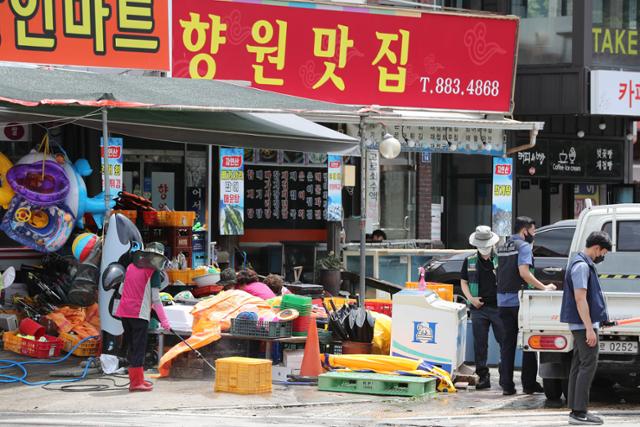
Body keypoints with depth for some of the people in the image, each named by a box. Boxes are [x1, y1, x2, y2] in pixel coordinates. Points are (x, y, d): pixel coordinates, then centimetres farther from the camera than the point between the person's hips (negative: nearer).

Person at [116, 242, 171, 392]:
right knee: (139, 347, -4)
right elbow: (156, 298, -10)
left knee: (132, 346, 15)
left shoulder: (131, 267, 14)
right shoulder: (153, 272, -5)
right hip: (140, 314, -7)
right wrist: (164, 320, -6)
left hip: (125, 312, 7)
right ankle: (137, 383, -6)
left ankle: (136, 379, 23)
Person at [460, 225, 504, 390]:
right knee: (480, 344, 4)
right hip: (478, 308, 2)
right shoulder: (470, 261, 10)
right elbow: (463, 282, 16)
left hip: (498, 307, -2)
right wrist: (470, 298, 0)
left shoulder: (500, 259, 3)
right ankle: (483, 376, 10)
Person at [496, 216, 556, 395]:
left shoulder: (503, 248, 16)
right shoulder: (524, 246, -9)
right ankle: (529, 384, 3)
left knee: (507, 342, 8)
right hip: (519, 300, -7)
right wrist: (544, 287, -17)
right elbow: (524, 272, -20)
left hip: (503, 300, 7)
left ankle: (506, 384, 4)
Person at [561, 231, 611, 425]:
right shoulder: (581, 266, -16)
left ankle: (576, 410, 14)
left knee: (579, 366, 11)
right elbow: (580, 299, -21)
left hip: (582, 325, 11)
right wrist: (589, 328, -22)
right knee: (588, 365, -10)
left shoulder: (582, 264, 17)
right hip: (584, 324, -11)